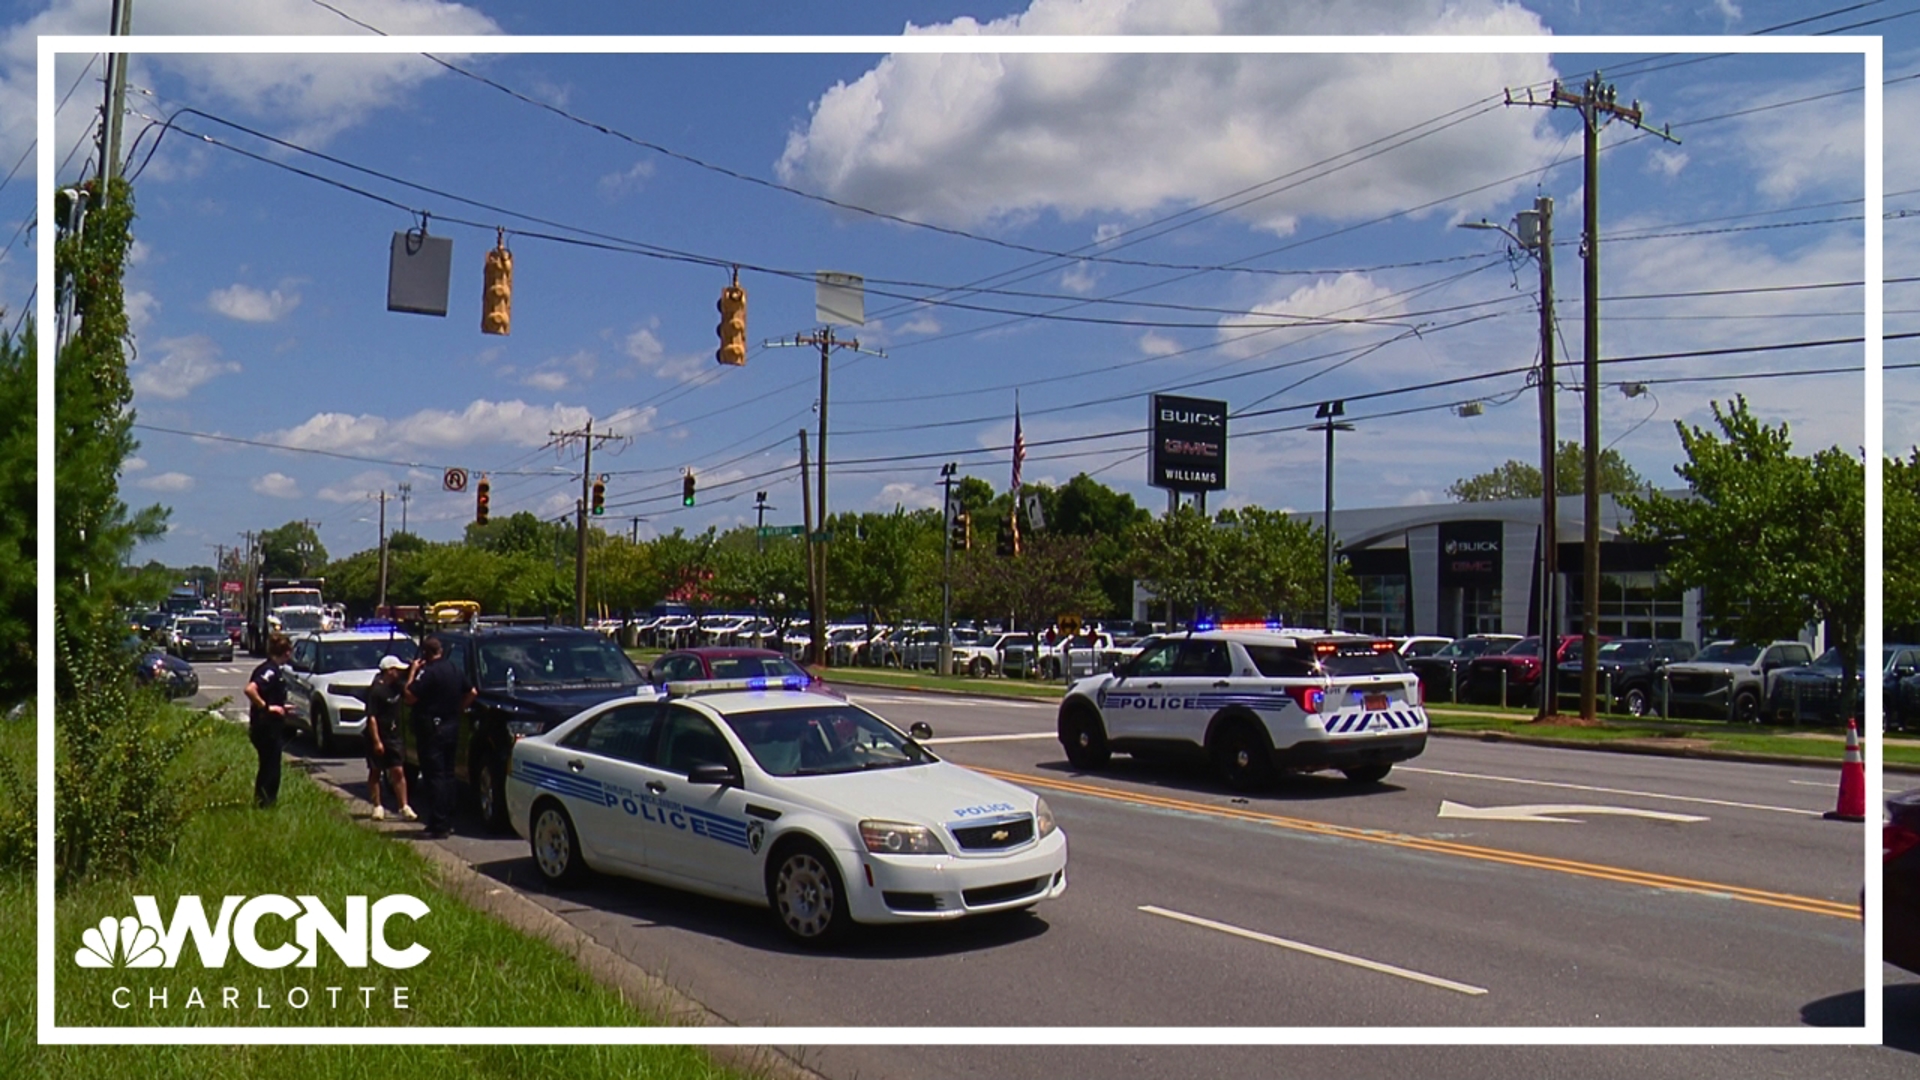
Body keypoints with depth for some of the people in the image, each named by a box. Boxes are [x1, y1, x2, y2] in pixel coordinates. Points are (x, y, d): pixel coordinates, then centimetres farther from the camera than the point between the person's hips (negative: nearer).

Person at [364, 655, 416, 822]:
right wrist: (377, 741, -22)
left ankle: (404, 807, 3)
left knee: (398, 772, 3)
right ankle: (378, 807, 16)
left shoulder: (395, 686, 4)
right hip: (378, 738, -6)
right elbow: (371, 717, -19)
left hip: (394, 736, 6)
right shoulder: (376, 691, -17)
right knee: (375, 772, 8)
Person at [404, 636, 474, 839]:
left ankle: (439, 826, -9)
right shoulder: (455, 669, 9)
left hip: (431, 729, -8)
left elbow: (409, 697, -17)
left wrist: (412, 671, -8)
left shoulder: (428, 672, -15)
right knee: (447, 775, 15)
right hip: (451, 728, 8)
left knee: (434, 776, -7)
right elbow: (472, 693, 15)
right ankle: (447, 821, 20)